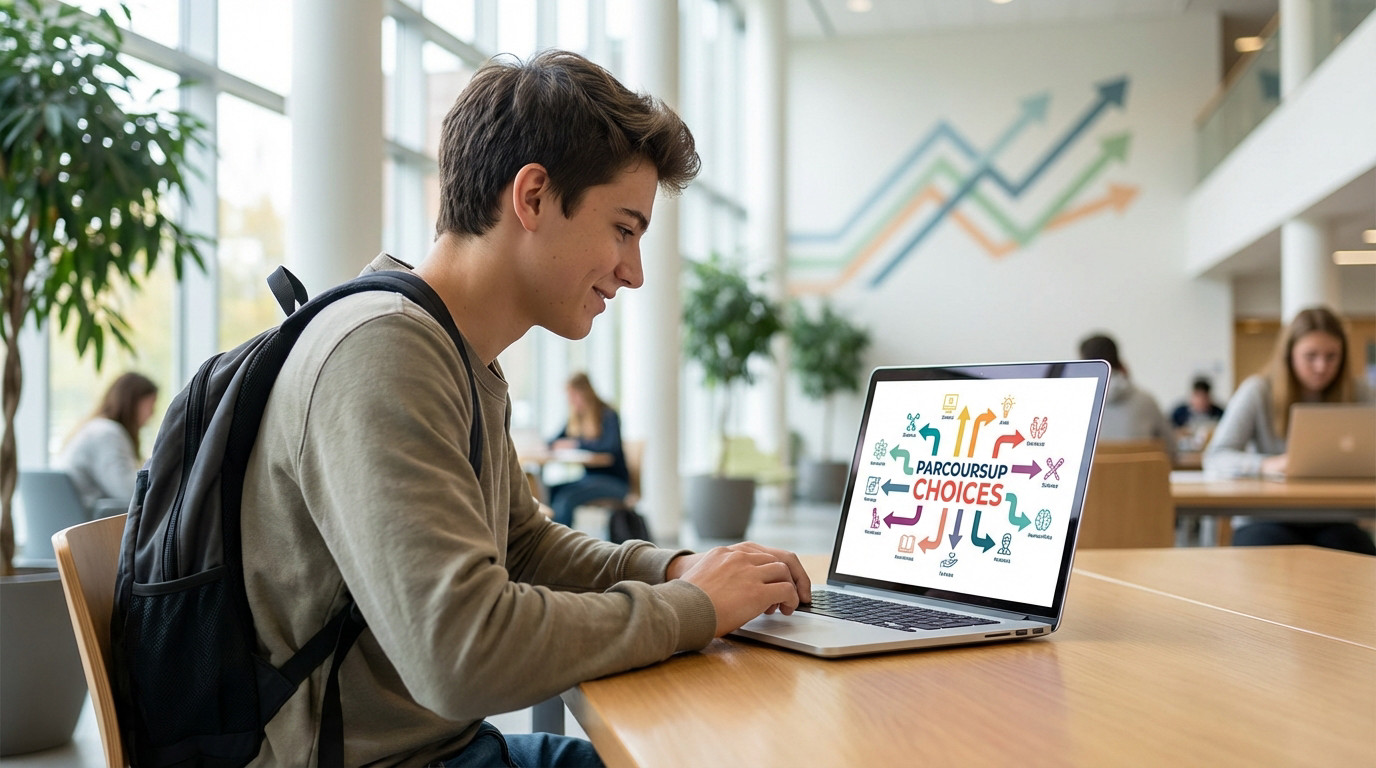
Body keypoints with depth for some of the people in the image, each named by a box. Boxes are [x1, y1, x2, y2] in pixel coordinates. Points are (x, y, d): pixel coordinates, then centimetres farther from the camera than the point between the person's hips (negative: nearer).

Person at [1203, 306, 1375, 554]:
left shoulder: (1355, 393, 5)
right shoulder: (1258, 391, -3)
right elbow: (1214, 458, -13)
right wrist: (1266, 465, -32)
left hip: (1330, 522, 3)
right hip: (1266, 519, -2)